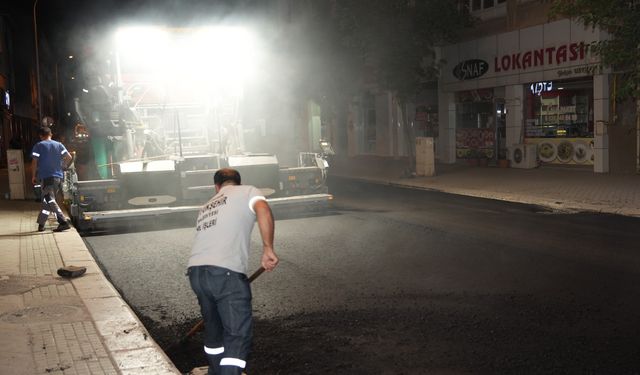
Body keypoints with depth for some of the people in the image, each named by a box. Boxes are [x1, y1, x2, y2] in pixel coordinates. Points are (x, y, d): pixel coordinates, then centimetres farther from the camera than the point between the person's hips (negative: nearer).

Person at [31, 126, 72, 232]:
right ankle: (41, 224, 22)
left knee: (50, 201, -7)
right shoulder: (58, 145, 9)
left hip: (46, 177, -5)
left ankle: (63, 222, -22)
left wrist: (33, 176, 6)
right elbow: (69, 157, 0)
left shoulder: (38, 146, -1)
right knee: (47, 200, 16)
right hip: (58, 177, 5)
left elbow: (34, 162, -5)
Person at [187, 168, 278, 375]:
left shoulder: (206, 207, 29)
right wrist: (268, 248, -9)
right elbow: (263, 211, -14)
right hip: (226, 273, -7)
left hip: (195, 271, 7)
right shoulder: (246, 191, 10)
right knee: (239, 333, -3)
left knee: (213, 327, 25)